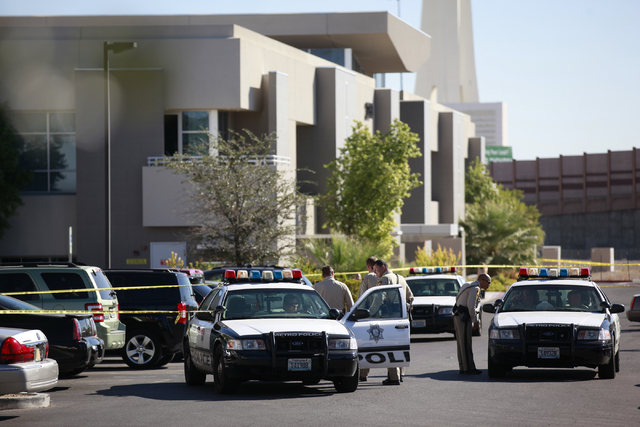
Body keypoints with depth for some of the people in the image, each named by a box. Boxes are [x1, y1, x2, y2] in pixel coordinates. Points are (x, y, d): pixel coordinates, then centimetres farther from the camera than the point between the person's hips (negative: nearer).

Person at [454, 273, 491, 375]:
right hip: (463, 317, -10)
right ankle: (468, 368, -11)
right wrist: (475, 321, -11)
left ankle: (463, 368, 14)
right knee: (465, 343, -10)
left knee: (461, 343, 11)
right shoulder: (475, 288, -11)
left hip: (458, 317, 10)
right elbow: (471, 305, -19)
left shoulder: (469, 286, 20)